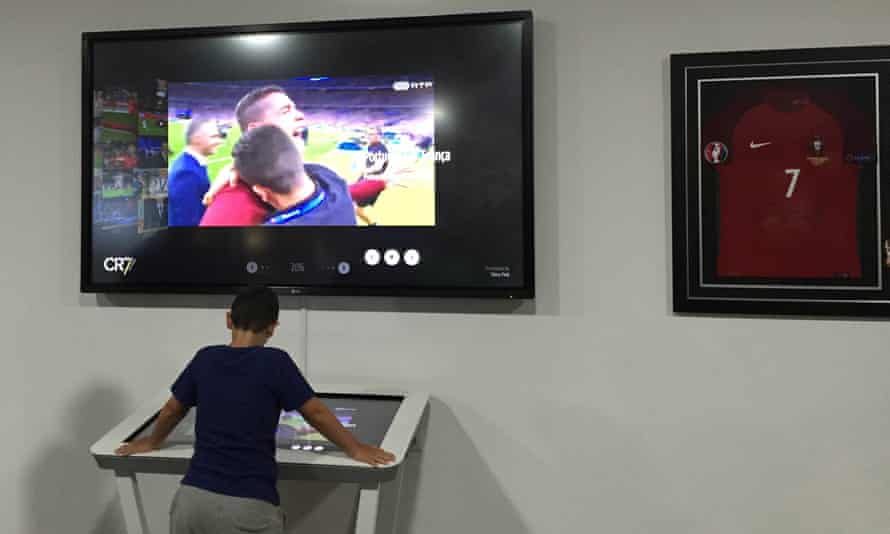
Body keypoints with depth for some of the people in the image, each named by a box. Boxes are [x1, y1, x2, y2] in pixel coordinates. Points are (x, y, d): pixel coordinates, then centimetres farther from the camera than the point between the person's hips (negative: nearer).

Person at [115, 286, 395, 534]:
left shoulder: (205, 358, 6)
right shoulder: (274, 361, -6)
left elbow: (172, 411, 20)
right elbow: (317, 414, -1)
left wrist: (152, 442, 40)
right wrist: (356, 449, 13)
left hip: (192, 498, 4)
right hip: (249, 507, -4)